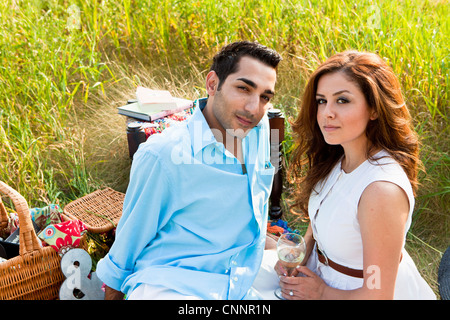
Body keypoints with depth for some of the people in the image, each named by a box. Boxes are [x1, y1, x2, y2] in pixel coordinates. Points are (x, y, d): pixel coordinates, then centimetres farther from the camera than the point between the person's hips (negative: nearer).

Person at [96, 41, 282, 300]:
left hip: (244, 291, 8)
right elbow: (129, 240, -2)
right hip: (167, 288, -7)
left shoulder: (260, 128, 5)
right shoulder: (161, 156, -15)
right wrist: (113, 294, 7)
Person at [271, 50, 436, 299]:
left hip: (353, 292, -7)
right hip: (322, 278, 7)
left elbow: (377, 295, -26)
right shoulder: (335, 161, -6)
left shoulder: (383, 190, -32)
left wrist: (322, 293, -11)